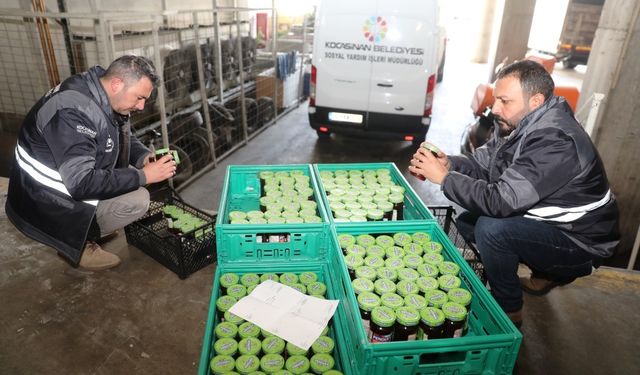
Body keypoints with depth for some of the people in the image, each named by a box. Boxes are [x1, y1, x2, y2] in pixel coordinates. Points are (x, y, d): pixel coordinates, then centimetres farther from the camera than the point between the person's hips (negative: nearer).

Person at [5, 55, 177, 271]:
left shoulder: (104, 97, -4)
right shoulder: (74, 111, -31)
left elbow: (125, 138, 11)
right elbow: (82, 184, -34)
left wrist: (145, 157, -10)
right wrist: (143, 176, -30)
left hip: (73, 180, 9)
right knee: (138, 200, -21)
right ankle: (74, 242, -2)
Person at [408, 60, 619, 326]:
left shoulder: (555, 141, -31)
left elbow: (500, 201, -36)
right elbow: (483, 161, 1)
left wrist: (443, 177, -29)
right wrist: (449, 163, -19)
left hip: (580, 241, -9)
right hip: (548, 222, 9)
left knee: (491, 229, -29)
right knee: (467, 221, 4)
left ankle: (509, 312, -3)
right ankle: (546, 274, 19)